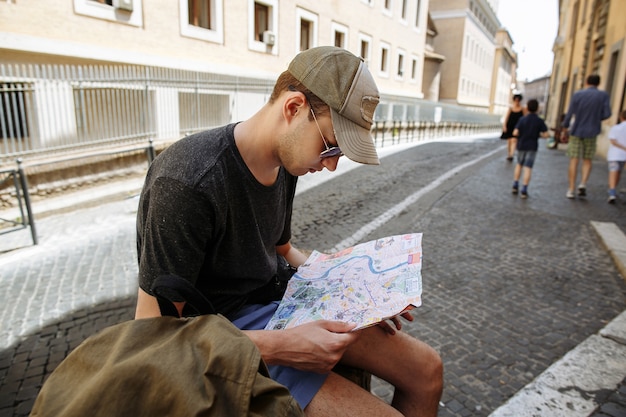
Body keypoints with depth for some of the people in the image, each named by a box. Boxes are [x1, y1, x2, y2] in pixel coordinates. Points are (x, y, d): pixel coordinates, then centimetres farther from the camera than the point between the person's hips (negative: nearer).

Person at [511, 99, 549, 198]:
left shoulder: (522, 119, -6)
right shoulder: (539, 121, -6)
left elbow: (515, 133, -15)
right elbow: (546, 134, -9)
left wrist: (521, 135, 6)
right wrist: (539, 134, 11)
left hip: (521, 145, 1)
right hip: (532, 146, -1)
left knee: (519, 165, 20)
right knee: (528, 168, -2)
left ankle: (515, 186, 17)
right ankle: (524, 191, -4)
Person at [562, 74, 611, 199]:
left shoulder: (577, 94, -4)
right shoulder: (603, 95, -1)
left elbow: (570, 113, -4)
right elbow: (607, 114, -6)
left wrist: (565, 127, 10)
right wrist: (596, 118, 14)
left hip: (576, 131, -1)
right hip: (591, 132, 1)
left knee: (574, 160, 1)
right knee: (587, 160, 13)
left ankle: (571, 190, 0)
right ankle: (583, 183, -7)